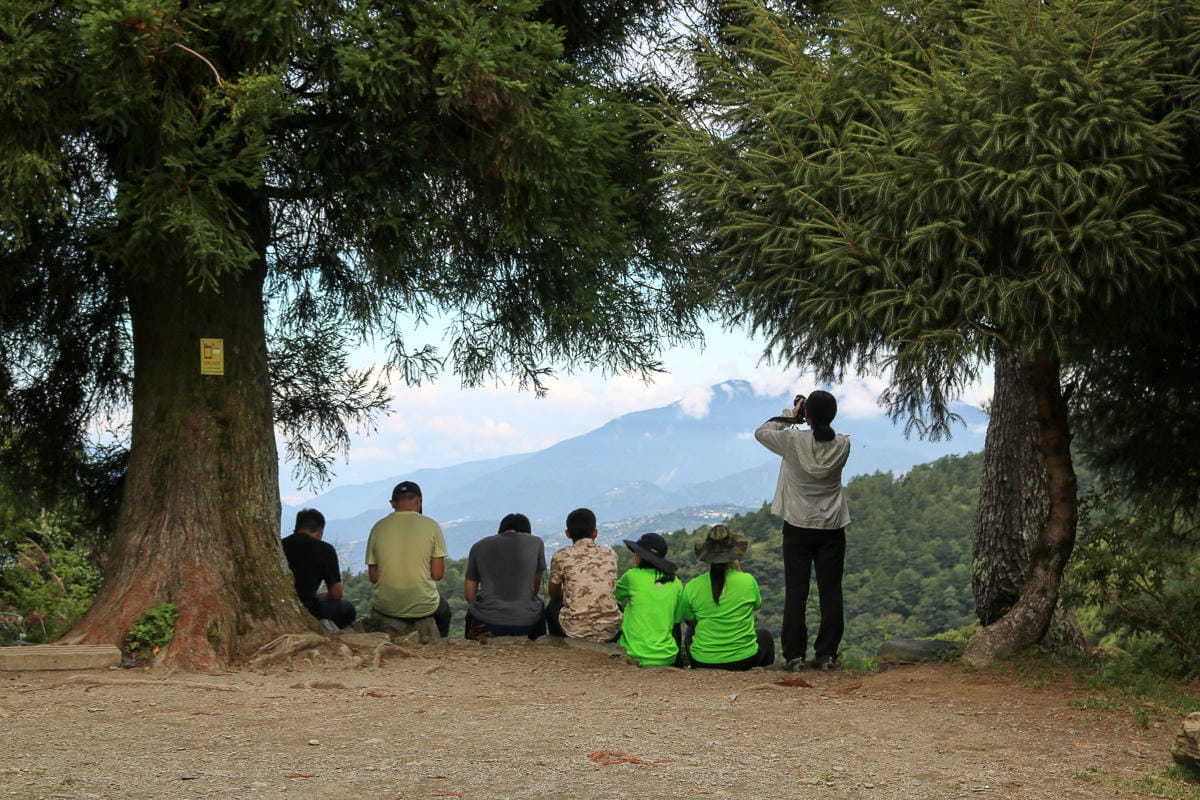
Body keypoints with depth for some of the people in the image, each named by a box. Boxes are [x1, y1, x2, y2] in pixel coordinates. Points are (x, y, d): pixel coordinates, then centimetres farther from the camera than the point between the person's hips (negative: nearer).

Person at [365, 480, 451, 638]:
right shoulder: (431, 526, -9)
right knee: (443, 610, 33)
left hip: (387, 607, 2)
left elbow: (373, 576, 1)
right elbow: (438, 574, -8)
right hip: (423, 607, -2)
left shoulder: (378, 528, -2)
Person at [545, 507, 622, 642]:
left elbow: (553, 594, 13)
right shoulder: (610, 554, 5)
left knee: (553, 606, 29)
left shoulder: (561, 557, -2)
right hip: (609, 631, 2)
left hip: (575, 630, -2)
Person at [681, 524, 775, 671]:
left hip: (703, 661, 1)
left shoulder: (691, 587, -12)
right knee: (765, 635, 34)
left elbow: (689, 621, 4)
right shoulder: (748, 581, -14)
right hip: (744, 660, -1)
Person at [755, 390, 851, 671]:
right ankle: (826, 655, 8)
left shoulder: (794, 441, -13)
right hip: (832, 528, 2)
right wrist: (805, 422, 8)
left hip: (798, 526, -2)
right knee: (830, 593, 7)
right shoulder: (842, 445, -6)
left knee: (796, 594, 4)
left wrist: (788, 417, 14)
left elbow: (761, 432, 5)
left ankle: (794, 655, 5)